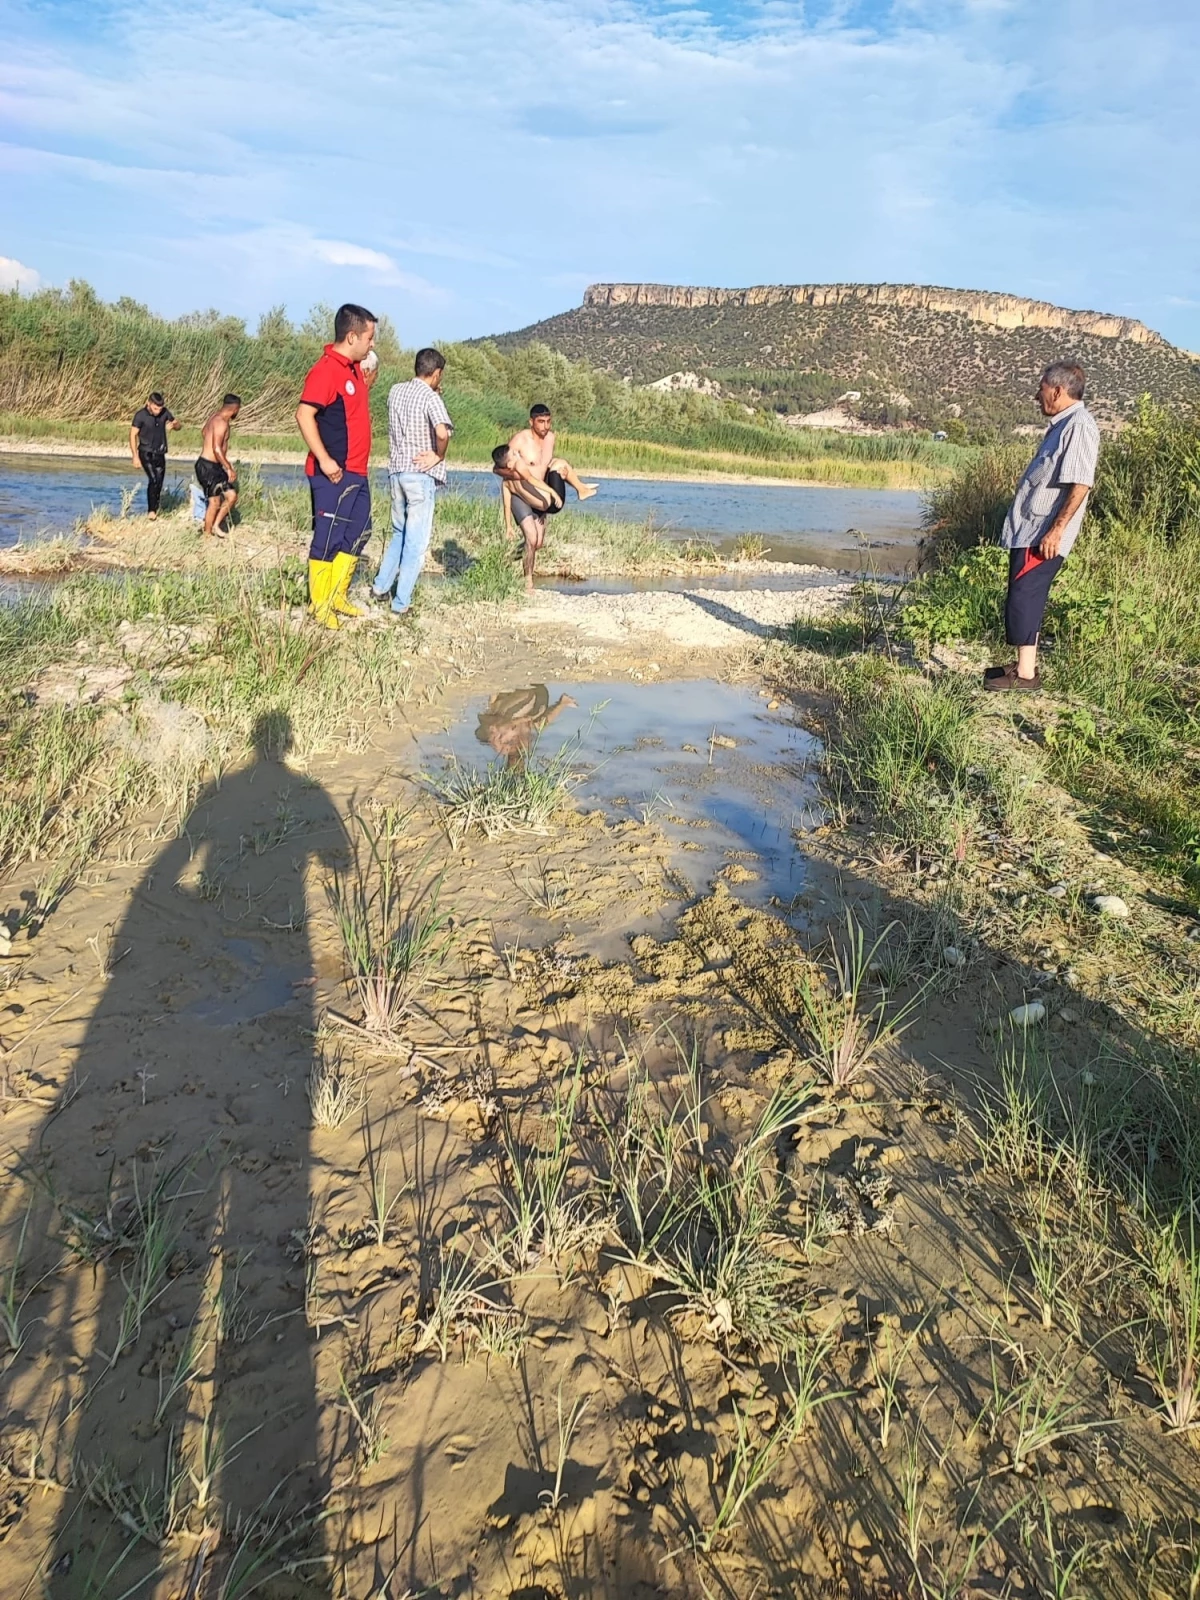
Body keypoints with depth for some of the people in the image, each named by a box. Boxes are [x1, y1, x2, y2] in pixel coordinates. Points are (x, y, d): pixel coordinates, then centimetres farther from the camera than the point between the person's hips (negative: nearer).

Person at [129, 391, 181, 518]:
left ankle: (154, 511, 14)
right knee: (154, 480, -21)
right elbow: (133, 435, -8)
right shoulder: (140, 416, -12)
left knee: (159, 484, 4)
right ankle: (151, 511, -18)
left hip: (160, 454, 5)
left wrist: (173, 425, -14)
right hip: (146, 453, -5)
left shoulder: (164, 412, 0)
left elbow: (178, 425, 12)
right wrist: (135, 456, -13)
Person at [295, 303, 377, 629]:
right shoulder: (326, 370, -16)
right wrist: (324, 459, -26)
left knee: (358, 532, 17)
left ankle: (338, 596, 28)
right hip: (334, 473, -10)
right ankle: (319, 606, 8)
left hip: (357, 472, 10)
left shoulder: (353, 368, 13)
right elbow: (304, 415, -23)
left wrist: (367, 384, 13)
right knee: (328, 537, -2)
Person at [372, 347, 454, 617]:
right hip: (421, 474, -7)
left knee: (399, 533, 23)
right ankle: (401, 603, 1)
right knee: (416, 540, 0)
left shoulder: (396, 391, 7)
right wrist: (439, 455, -10)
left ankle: (381, 586, 26)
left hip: (396, 470, 7)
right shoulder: (431, 398, -12)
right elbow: (442, 432, -29)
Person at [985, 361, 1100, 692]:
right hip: (1028, 529, 10)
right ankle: (1024, 665, 21)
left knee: (1024, 598, -9)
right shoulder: (1062, 425, 17)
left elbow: (1080, 484, -22)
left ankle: (1025, 674, -4)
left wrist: (1057, 529, -25)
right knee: (1025, 598, 13)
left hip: (1043, 533, -10)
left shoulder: (1079, 426, -14)